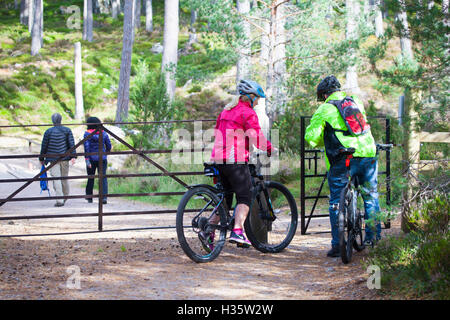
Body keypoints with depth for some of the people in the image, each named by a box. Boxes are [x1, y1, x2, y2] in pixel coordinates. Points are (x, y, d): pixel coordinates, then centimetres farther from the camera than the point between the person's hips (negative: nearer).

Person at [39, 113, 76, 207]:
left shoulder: (48, 132, -2)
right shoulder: (67, 130, 3)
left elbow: (44, 146, 2)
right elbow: (71, 144, -3)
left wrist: (41, 158, 12)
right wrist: (73, 156, -4)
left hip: (53, 159, -3)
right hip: (65, 158, 3)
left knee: (56, 179, -6)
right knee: (64, 177, 17)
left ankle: (60, 200, -14)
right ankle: (65, 196, 32)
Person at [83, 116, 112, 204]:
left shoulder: (87, 134, -5)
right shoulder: (104, 133, 2)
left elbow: (86, 147, -12)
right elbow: (109, 146, 7)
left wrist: (87, 160, -14)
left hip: (91, 159, -1)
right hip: (102, 159, 1)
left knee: (90, 178, 13)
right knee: (103, 177, -2)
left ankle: (89, 197, 22)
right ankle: (104, 196, -17)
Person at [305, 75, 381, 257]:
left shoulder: (324, 109, 1)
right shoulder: (357, 102, 16)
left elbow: (311, 137, -3)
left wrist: (324, 142, 18)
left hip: (342, 160, -4)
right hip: (368, 154, 4)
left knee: (336, 201, 4)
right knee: (370, 196, 20)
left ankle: (337, 245, 1)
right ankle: (374, 236, 24)